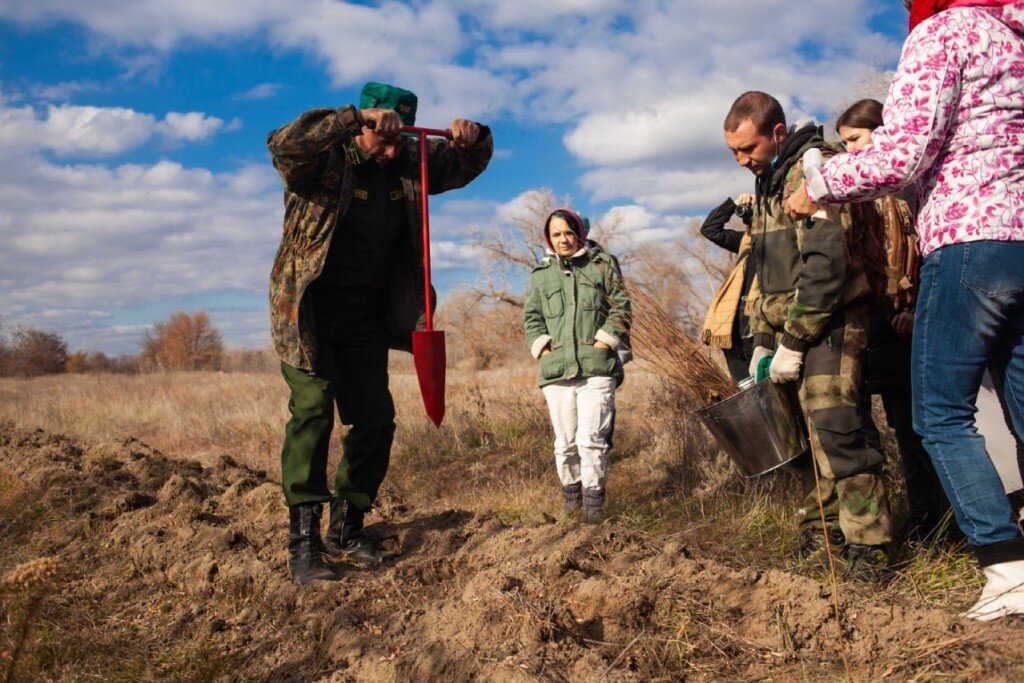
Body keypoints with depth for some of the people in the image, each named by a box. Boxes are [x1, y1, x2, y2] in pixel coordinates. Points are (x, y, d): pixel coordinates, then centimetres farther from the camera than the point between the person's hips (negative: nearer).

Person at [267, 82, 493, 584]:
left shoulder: (407, 163, 4)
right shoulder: (325, 158, -13)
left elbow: (465, 165, 13)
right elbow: (283, 144, -34)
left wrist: (473, 138, -11)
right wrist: (357, 118, -41)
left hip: (366, 317, 6)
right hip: (309, 311, -6)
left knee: (375, 418, 5)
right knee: (313, 409, -16)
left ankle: (345, 531, 18)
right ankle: (302, 542, -12)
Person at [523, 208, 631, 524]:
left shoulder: (602, 263, 9)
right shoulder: (540, 274, 16)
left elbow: (620, 306, 5)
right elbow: (531, 316, 16)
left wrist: (605, 341, -6)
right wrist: (542, 346, 1)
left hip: (597, 367, -3)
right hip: (556, 369, 3)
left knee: (591, 438, -9)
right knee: (565, 441, 6)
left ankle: (593, 503, -1)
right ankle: (570, 495, 20)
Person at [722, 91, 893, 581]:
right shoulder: (768, 183, 18)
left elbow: (826, 264, -20)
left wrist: (793, 341, -18)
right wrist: (762, 339, 16)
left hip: (828, 320, -9)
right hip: (790, 324, 9)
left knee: (833, 427, -16)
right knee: (806, 431, 8)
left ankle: (868, 545, -9)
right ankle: (821, 535, 15)